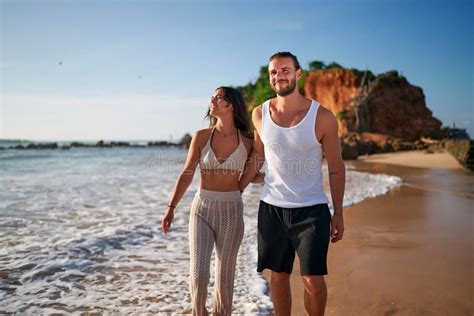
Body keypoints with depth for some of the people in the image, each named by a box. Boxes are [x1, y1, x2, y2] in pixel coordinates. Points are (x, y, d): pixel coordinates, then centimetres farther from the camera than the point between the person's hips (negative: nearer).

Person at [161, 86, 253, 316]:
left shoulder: (247, 142, -3)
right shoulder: (201, 136, -4)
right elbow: (187, 174, -1)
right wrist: (171, 208, -4)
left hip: (232, 212, 0)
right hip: (202, 210, 0)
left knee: (225, 278, 8)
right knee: (199, 275, -6)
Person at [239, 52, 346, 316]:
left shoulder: (323, 117, -8)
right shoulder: (260, 114, 0)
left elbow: (336, 167, -2)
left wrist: (338, 213, -3)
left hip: (311, 209, -2)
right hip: (272, 208, 3)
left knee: (313, 280, 0)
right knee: (279, 276, 12)